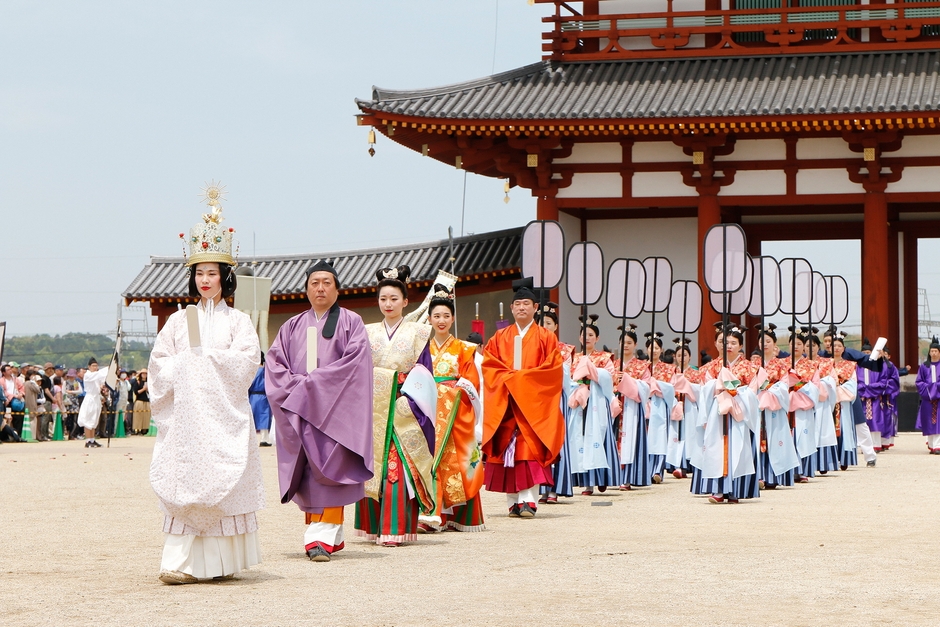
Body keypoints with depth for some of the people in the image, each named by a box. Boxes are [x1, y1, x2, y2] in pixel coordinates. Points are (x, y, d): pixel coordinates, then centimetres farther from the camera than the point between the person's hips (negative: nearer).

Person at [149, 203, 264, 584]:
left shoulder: (237, 321, 7)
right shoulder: (179, 320, 14)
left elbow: (246, 360, -7)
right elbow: (159, 361, 8)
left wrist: (202, 359, -8)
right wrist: (181, 368, -10)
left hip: (224, 412, -1)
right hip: (185, 411, 2)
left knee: (225, 482, -3)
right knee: (184, 482, -7)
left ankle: (223, 562, 4)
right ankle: (180, 563, -10)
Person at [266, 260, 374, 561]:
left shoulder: (351, 323, 6)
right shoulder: (292, 327, 17)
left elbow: (356, 360, -8)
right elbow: (274, 362, 8)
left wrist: (313, 383, -14)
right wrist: (296, 386, -11)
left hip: (335, 408, -4)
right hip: (298, 411, 4)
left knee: (328, 468, -13)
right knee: (307, 473, 1)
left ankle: (323, 537, -17)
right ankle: (331, 534, 7)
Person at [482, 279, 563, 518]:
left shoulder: (546, 337, 7)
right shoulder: (500, 338, 15)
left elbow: (553, 369, -2)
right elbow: (488, 365, 7)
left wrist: (523, 377, -9)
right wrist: (509, 378, -9)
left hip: (534, 401, -3)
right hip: (505, 403, 3)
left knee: (530, 450, -13)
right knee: (507, 450, -3)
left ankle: (528, 500, -17)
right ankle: (513, 501, 0)